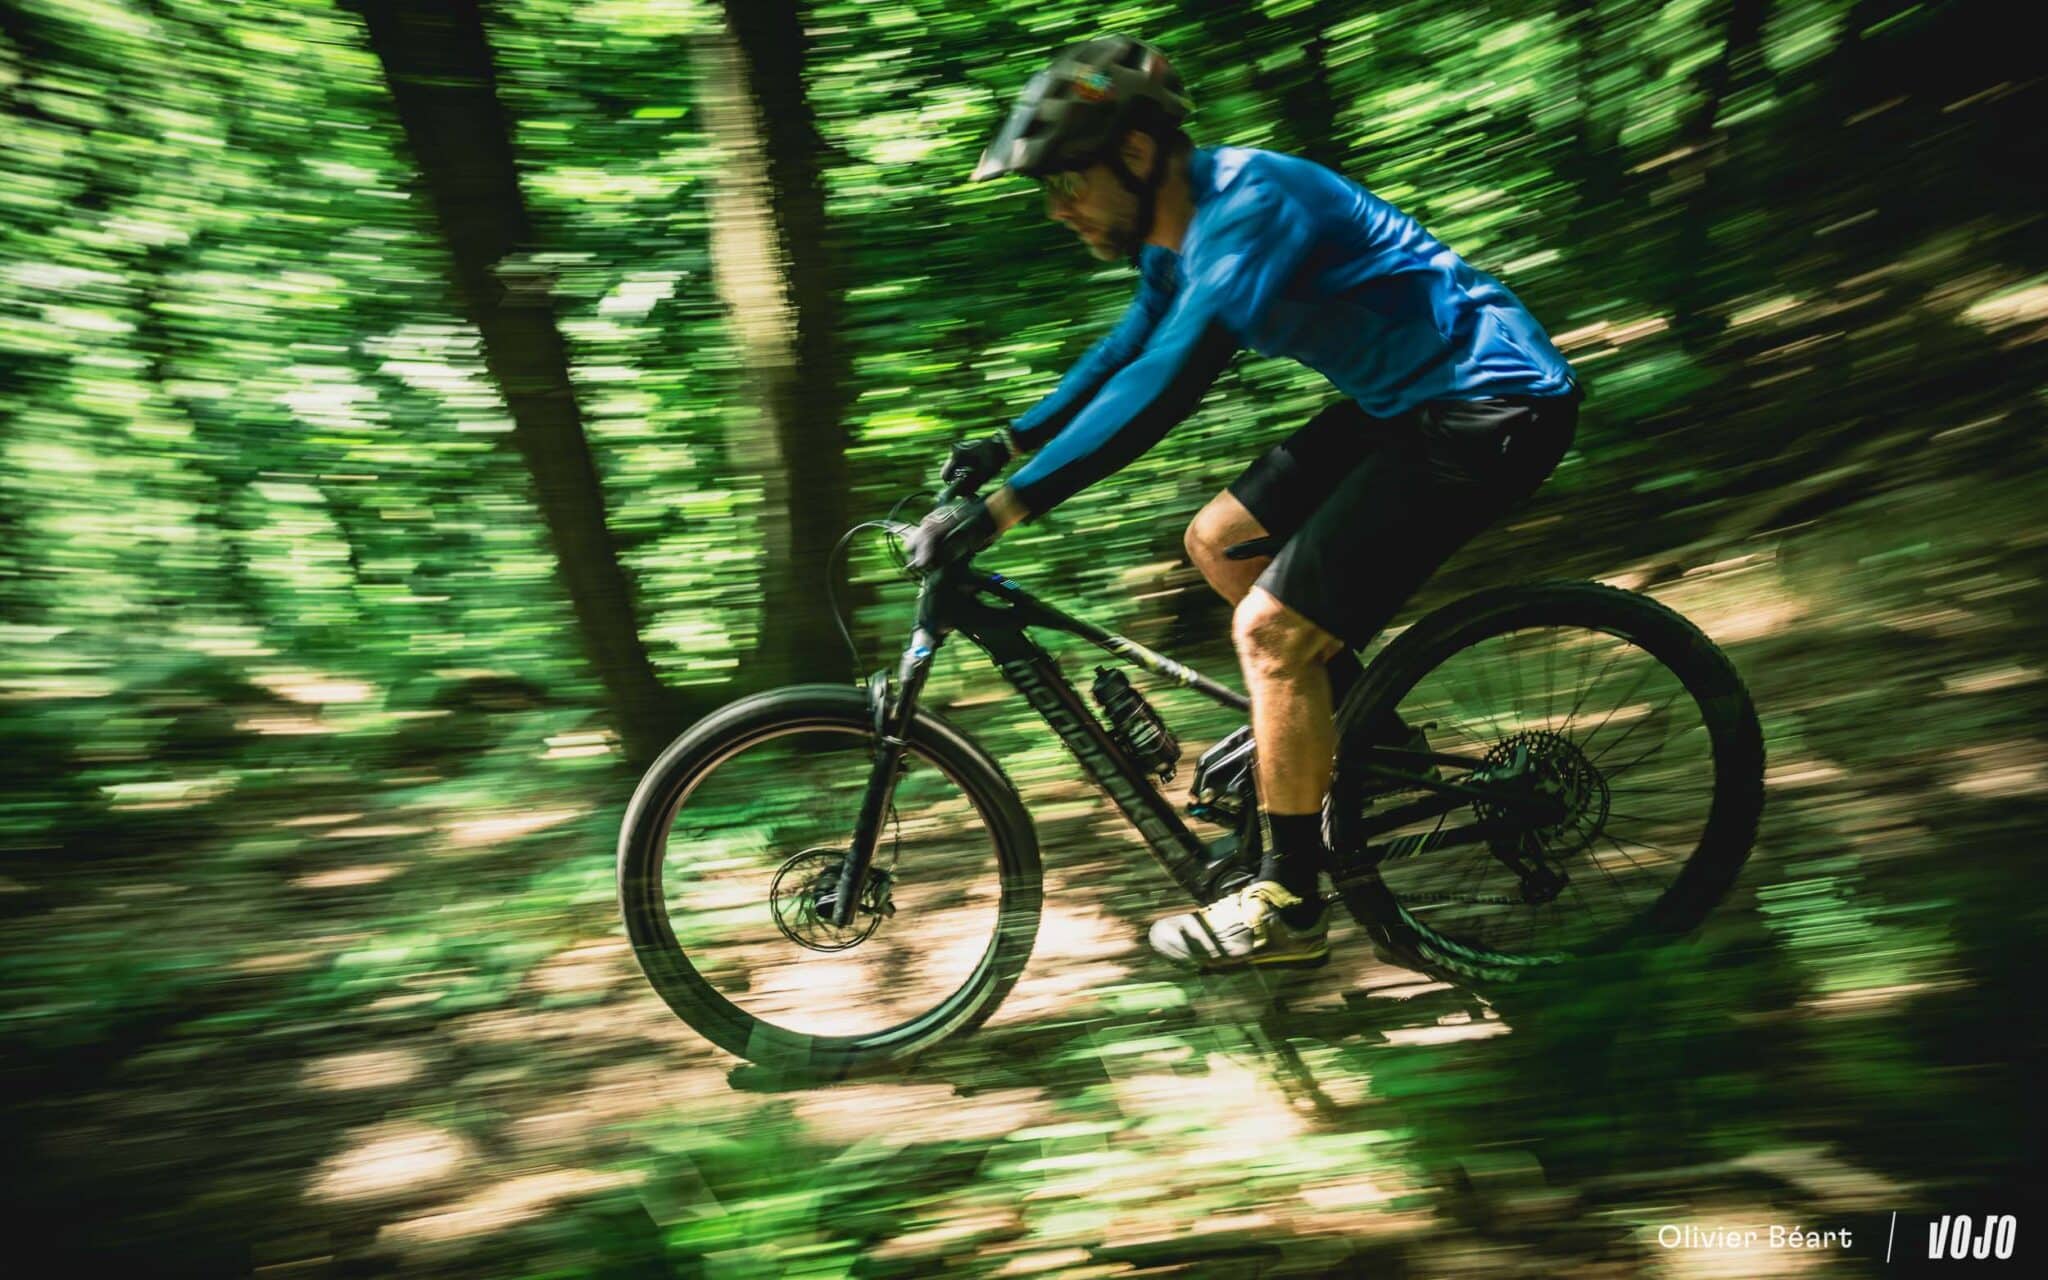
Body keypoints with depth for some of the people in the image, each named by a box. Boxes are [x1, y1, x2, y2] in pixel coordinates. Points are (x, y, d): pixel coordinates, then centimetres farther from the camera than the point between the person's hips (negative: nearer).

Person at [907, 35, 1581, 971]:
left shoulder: (1250, 204, -25)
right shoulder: (1180, 229, 5)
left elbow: (1164, 385, -35)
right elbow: (1129, 352, 21)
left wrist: (1001, 509, -35)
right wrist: (1007, 444, 19)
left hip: (1490, 406, -10)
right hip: (1403, 399, 10)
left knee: (1269, 630, -12)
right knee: (1217, 542, 11)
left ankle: (1289, 906, 3)